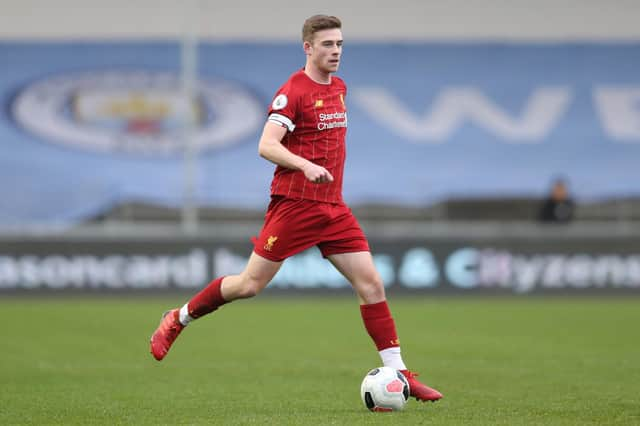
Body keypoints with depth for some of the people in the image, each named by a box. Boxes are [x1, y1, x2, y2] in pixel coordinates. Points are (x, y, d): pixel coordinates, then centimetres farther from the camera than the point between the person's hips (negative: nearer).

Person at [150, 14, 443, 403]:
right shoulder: (293, 91, -11)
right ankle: (178, 319, 21)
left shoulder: (339, 88, 13)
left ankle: (398, 373, -3)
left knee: (371, 283, -4)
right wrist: (306, 166, -33)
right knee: (251, 285, -1)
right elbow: (266, 146, -20)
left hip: (333, 208, 7)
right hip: (294, 204, -7)